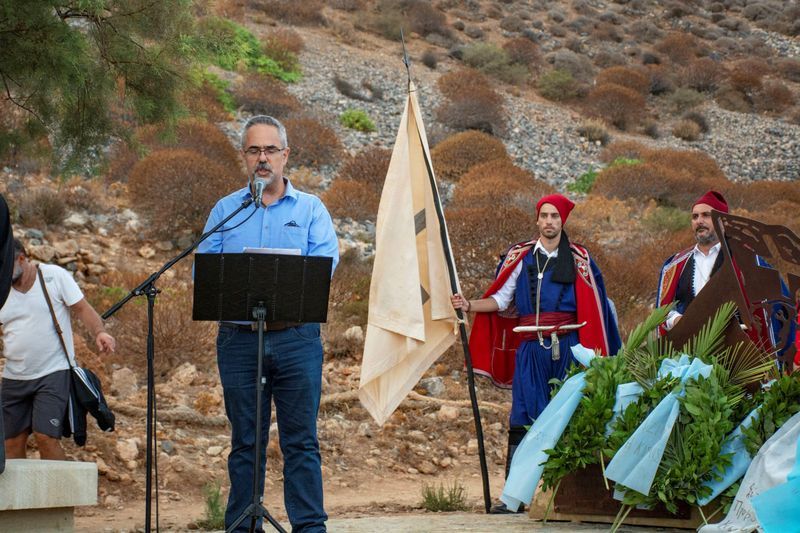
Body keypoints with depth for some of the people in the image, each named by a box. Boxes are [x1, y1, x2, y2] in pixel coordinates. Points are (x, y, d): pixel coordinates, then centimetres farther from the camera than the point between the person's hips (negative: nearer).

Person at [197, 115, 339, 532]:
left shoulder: (310, 208, 10)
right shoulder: (225, 210, 14)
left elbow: (325, 260, -5)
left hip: (296, 338, -1)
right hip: (239, 338, 1)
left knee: (301, 441, -1)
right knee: (245, 442, 6)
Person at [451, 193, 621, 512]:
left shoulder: (579, 259, 9)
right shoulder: (520, 257, 11)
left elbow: (593, 307, 8)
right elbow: (501, 299, 12)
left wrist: (592, 354, 0)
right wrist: (468, 305, -5)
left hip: (567, 346, 0)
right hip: (531, 349, 1)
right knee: (523, 418, -5)